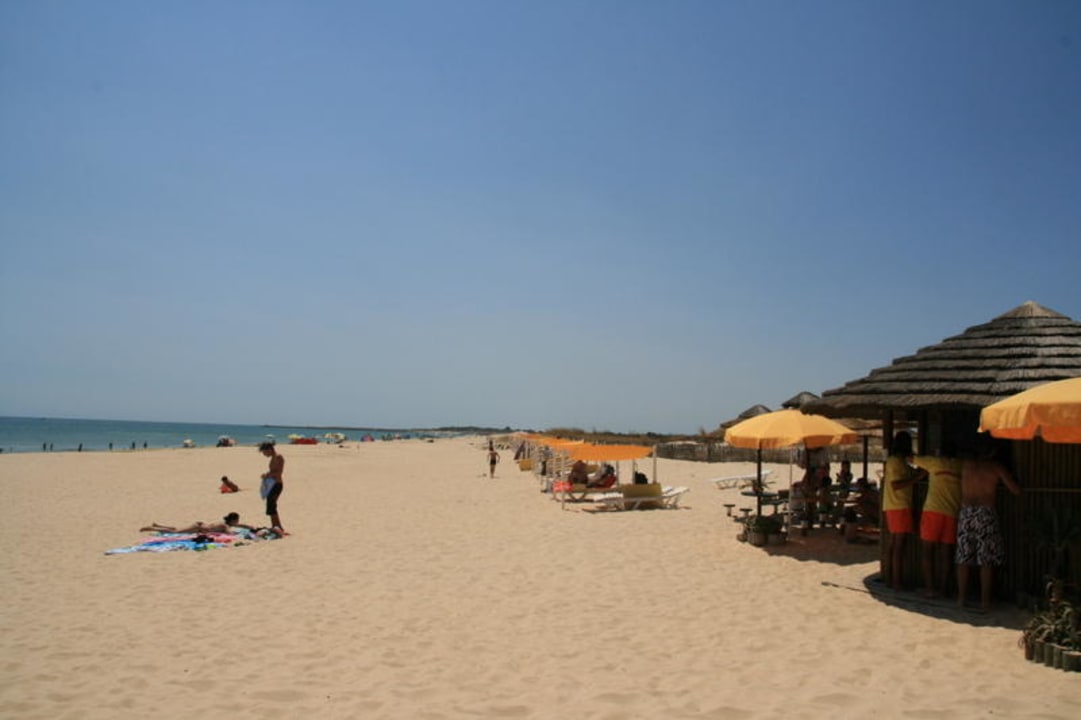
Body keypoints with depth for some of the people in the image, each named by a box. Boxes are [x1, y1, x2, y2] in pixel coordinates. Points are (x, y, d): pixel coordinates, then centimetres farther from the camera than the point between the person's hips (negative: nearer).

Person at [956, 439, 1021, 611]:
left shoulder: (966, 464, 9)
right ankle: (985, 601, 6)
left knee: (963, 558, 8)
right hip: (985, 514, -2)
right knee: (986, 560, 4)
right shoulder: (996, 467, 3)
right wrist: (1001, 482, 22)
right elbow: (1016, 491, 3)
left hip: (966, 514, 3)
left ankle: (961, 598, 12)